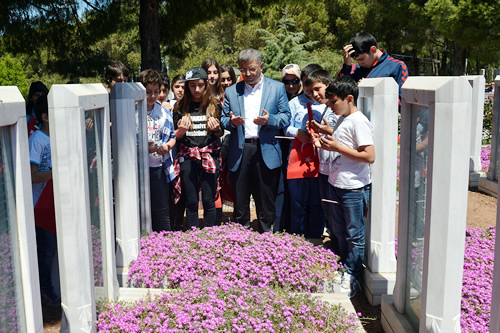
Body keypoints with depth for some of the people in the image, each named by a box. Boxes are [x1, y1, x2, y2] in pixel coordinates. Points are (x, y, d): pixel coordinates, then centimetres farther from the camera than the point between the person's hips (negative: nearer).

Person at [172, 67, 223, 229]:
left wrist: (216, 128, -10)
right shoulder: (180, 107, 5)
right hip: (187, 157, 1)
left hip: (209, 156, 0)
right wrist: (182, 129, -12)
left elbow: (221, 133, 12)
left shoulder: (214, 105, 6)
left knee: (209, 200, 1)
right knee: (191, 202, 4)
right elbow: (176, 135, 9)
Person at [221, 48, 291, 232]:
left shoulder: (277, 88, 8)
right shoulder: (231, 91, 14)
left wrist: (269, 120, -16)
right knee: (240, 203, 7)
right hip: (240, 152, 2)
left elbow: (286, 118, 4)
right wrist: (231, 121, -10)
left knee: (266, 202, 5)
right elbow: (223, 120, 12)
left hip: (267, 153, -1)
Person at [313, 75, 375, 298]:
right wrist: (326, 143, 5)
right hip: (335, 185, 9)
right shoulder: (341, 120, 11)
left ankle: (351, 279, 16)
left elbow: (370, 156, -23)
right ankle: (343, 271, 33)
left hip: (354, 189, -9)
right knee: (340, 233, 19)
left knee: (354, 236, 5)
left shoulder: (359, 122, -17)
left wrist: (338, 148, -21)